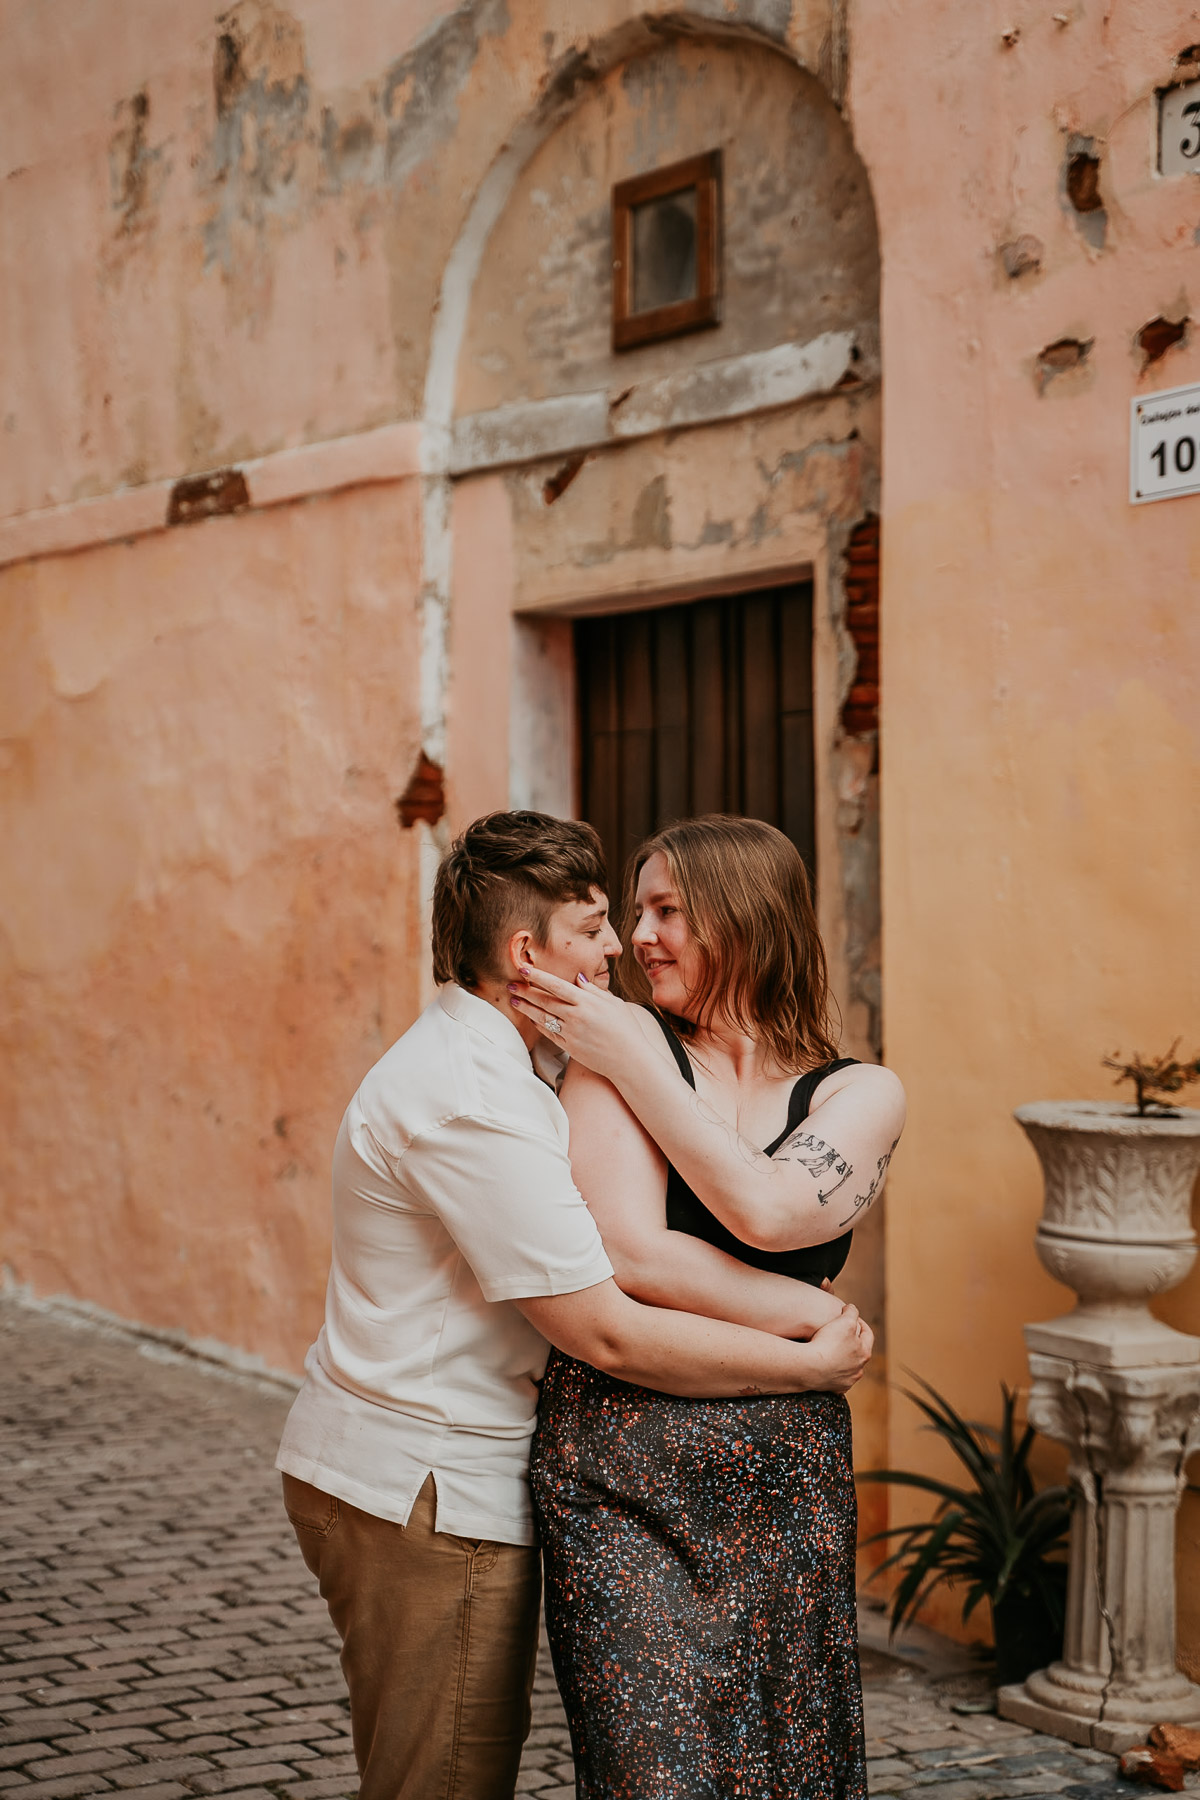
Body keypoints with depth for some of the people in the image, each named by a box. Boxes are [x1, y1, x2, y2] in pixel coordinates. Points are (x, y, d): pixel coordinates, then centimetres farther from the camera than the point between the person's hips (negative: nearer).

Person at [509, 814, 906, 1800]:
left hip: (788, 1479, 2)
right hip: (621, 1467, -2)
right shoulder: (619, 1040, 3)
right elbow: (624, 1250, -9)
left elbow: (764, 1212, -13)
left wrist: (630, 1058, -6)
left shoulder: (862, 1094, 8)